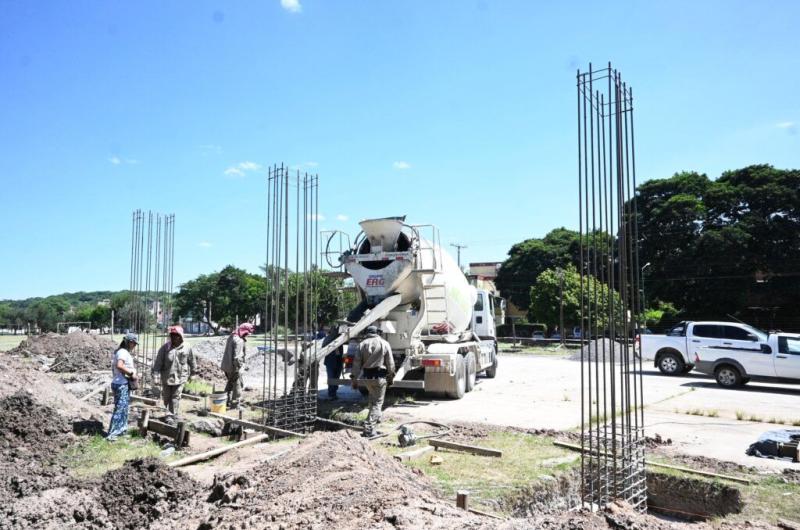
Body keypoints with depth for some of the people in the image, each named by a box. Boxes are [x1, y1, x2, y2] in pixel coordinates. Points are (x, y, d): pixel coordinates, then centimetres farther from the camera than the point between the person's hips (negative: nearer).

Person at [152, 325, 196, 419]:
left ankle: (174, 416, 3)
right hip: (166, 377, 2)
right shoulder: (165, 347, -6)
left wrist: (192, 373, 16)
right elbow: (158, 361, -8)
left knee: (175, 397, -3)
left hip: (180, 377, -1)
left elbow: (191, 361, 9)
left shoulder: (186, 348, -4)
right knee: (166, 397, 14)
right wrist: (155, 374, -14)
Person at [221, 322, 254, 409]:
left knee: (230, 383, 25)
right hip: (234, 367, -10)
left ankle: (227, 401, 35)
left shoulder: (232, 337, 10)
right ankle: (235, 404, 9)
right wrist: (239, 368, -20)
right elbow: (237, 357, -25)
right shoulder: (238, 341, -21)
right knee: (238, 385, 3)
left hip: (226, 366, 10)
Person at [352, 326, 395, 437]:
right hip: (380, 376, -3)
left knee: (373, 398, 28)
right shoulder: (384, 344, -3)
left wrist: (355, 379, 6)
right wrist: (391, 376, 10)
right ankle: (369, 427, -8)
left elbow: (357, 363, 1)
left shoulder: (362, 344, 2)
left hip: (366, 376, 3)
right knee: (377, 402, 1)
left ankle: (376, 417, 41)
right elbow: (390, 363, -2)